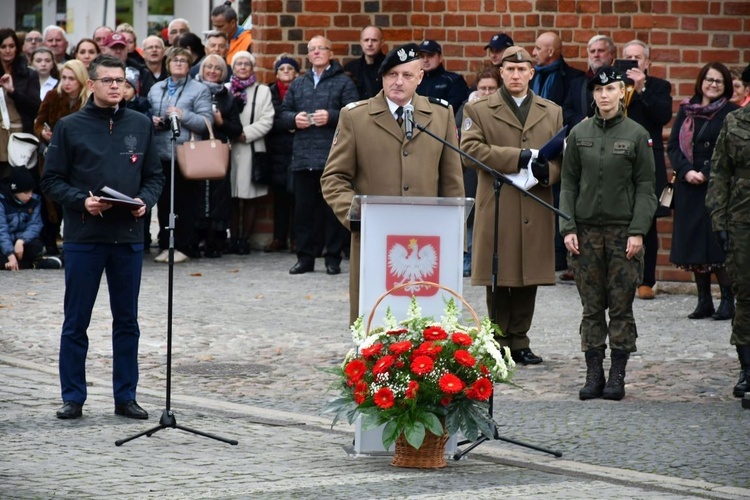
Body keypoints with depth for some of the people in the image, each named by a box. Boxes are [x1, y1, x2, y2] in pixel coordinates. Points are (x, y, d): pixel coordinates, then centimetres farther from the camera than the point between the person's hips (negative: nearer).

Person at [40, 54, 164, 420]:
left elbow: (155, 176, 12)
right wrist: (81, 201, -16)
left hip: (129, 236, 3)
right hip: (83, 237, -2)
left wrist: (145, 200, -8)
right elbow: (52, 180, 0)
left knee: (127, 321, 8)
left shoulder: (140, 125, 8)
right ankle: (73, 397, 11)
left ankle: (125, 396, 16)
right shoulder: (70, 127, 0)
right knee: (76, 321, 3)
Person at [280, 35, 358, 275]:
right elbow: (284, 113, 17)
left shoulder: (344, 83, 4)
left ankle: (333, 258, 5)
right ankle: (305, 257, 12)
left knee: (333, 209, -1)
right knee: (303, 208, 5)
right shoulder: (298, 84, 19)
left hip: (333, 156, -4)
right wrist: (294, 119, -4)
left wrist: (331, 117, -18)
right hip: (303, 156, 4)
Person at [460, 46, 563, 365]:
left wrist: (546, 172, -11)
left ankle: (519, 342, 12)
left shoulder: (552, 112, 16)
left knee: (528, 279, 4)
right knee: (499, 280, -1)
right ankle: (500, 341, 8)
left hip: (536, 211, 3)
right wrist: (522, 157, -14)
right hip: (497, 208, -3)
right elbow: (470, 149, -10)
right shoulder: (479, 110, 5)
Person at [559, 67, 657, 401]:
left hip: (623, 231, -2)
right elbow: (568, 183, 8)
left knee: (621, 306, 0)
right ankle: (594, 375, 8)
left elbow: (645, 186, -1)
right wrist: (567, 227, -2)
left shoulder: (637, 135, 0)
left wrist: (638, 232, -9)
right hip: (587, 230, 2)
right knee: (592, 307, 4)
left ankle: (617, 377, 5)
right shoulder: (579, 134, 6)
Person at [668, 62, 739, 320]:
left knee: (718, 244, -10)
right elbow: (673, 145, 7)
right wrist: (686, 171, -8)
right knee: (693, 244, 4)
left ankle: (727, 300, -3)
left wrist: (706, 173, -15)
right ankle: (704, 301, 11)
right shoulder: (686, 110, 12)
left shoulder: (732, 113, 0)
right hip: (688, 187, 4)